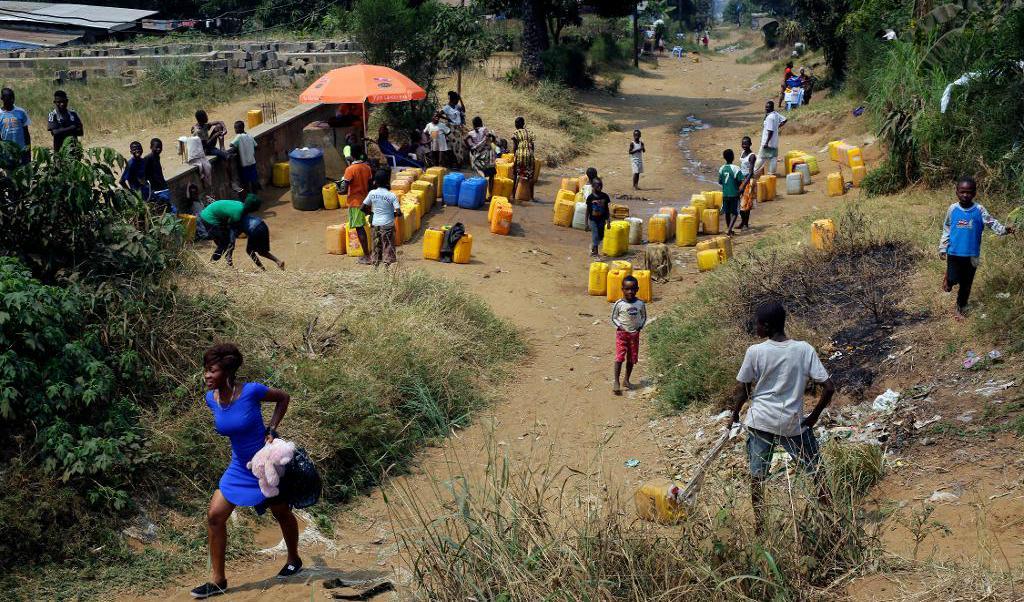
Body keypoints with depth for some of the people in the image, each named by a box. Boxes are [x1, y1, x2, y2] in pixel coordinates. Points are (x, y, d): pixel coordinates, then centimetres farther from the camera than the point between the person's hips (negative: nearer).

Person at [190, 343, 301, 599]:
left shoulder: (251, 391, -25)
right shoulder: (211, 399, -9)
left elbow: (283, 398, -8)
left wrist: (271, 430, -16)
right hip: (239, 467, 5)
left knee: (282, 514, 14)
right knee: (215, 516, -5)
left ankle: (294, 560, 41)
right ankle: (217, 580, 5)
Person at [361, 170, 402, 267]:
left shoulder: (372, 193, -5)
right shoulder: (392, 196, -11)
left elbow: (362, 208, -1)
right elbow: (398, 212, -17)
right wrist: (393, 214, 5)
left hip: (376, 224, 3)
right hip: (388, 225, -3)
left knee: (376, 246, 14)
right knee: (388, 247, 4)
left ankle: (375, 264, 17)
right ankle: (388, 265, 2)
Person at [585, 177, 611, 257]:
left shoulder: (605, 196, -5)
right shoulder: (590, 197, -10)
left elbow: (607, 209, 2)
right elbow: (588, 210, -3)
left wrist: (608, 221, 1)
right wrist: (586, 222, -3)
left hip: (602, 220, 3)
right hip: (593, 220, -3)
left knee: (601, 237, 12)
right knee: (595, 236, -5)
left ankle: (593, 246, 39)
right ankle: (595, 254, 2)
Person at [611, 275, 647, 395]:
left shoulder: (640, 304, -2)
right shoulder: (619, 304, -9)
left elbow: (644, 317, 11)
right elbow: (614, 318, 1)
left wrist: (640, 326, -4)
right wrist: (619, 326, -13)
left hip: (634, 334, 3)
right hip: (622, 333, -3)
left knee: (632, 358, 11)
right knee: (619, 357, -10)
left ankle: (626, 380, 26)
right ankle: (616, 382, -9)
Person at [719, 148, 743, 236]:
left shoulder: (721, 169, -1)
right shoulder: (736, 169, -14)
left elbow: (720, 182, 4)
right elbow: (740, 182, -14)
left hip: (725, 194, 4)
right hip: (734, 194, -4)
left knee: (727, 213, 15)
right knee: (735, 213, 2)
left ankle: (729, 230, 23)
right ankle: (729, 229, -13)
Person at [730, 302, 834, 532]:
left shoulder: (755, 352, -12)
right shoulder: (805, 350, -8)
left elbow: (742, 390, -2)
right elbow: (829, 388, -9)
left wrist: (735, 415, 15)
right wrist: (814, 416, 4)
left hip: (760, 422, 0)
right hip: (793, 423, 1)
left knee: (757, 475, 11)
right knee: (816, 469, 16)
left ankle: (759, 525, 15)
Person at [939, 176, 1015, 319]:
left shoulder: (979, 210, -7)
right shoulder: (952, 209, -5)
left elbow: (991, 222, -13)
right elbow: (946, 230, 4)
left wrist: (1004, 230, -33)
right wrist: (942, 248, 5)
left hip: (971, 255, 1)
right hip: (954, 252, -1)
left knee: (966, 284, 11)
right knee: (953, 279, -9)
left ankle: (960, 308, 29)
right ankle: (947, 277, 27)